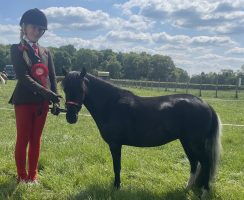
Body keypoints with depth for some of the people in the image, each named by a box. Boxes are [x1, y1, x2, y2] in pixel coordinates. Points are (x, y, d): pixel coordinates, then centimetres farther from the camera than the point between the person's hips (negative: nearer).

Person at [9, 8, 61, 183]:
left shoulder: (45, 52, 12)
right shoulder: (17, 49, -3)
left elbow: (52, 77, 8)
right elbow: (23, 77, -16)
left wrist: (55, 98, -9)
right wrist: (49, 94, -23)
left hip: (42, 101, 4)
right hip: (24, 100, -4)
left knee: (36, 139, 11)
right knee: (23, 139, 3)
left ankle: (33, 175, 22)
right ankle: (22, 176, 16)